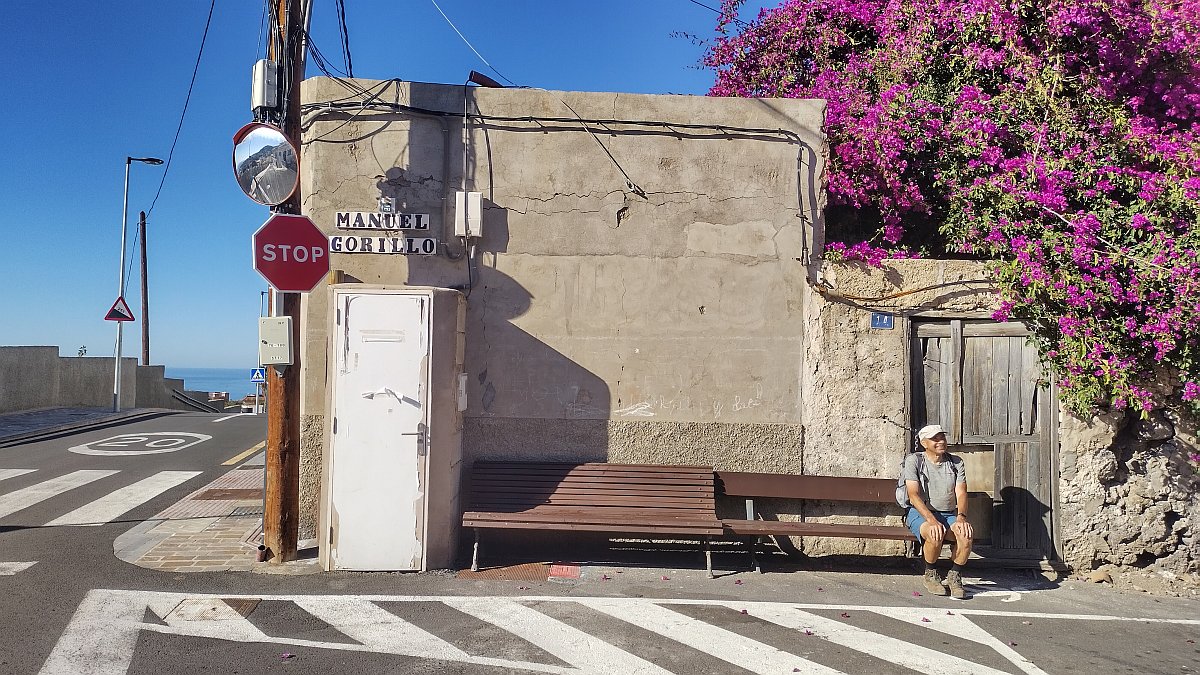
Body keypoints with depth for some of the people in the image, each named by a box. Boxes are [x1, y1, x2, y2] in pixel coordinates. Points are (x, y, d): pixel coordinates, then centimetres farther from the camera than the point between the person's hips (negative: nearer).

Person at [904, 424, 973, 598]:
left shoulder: (956, 463, 8)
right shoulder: (914, 461, -4)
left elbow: (961, 493, -3)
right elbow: (913, 495, -14)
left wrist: (961, 516, -24)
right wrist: (932, 520, -29)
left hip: (949, 515, 3)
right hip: (920, 513, -3)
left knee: (966, 534, -30)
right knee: (935, 534, -36)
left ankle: (954, 576, -7)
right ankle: (930, 575, -9)